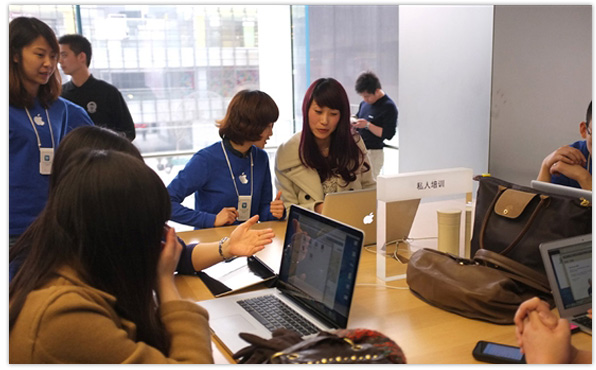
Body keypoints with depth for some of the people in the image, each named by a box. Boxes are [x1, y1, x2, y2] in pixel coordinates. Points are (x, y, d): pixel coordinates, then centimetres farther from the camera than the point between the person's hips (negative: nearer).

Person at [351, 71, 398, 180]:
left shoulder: (389, 107, -13)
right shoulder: (364, 103, 9)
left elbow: (388, 134, -18)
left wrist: (367, 125, -22)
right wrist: (353, 121, 2)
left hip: (373, 153, -8)